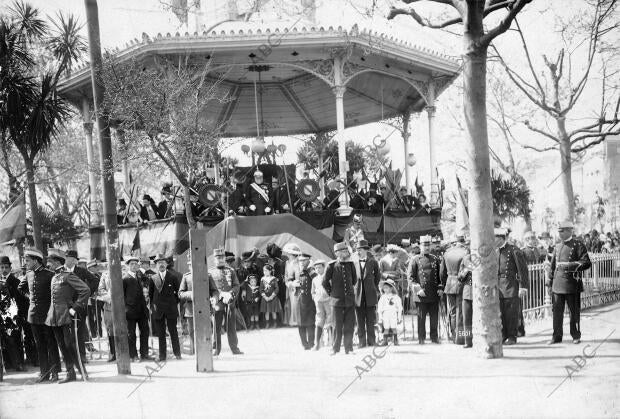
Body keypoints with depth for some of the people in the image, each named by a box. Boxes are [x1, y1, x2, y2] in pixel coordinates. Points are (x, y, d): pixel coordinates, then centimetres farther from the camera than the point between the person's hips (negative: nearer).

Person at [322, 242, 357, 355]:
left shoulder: (350, 264, 3)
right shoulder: (331, 266, -7)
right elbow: (325, 282, 2)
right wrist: (331, 293, 5)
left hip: (350, 299, 3)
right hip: (337, 300, -3)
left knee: (349, 325, 4)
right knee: (337, 326, 3)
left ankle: (348, 348, 12)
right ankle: (335, 348, 13)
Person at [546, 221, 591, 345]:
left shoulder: (578, 245, -3)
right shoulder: (557, 247, 14)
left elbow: (587, 263, -10)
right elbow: (552, 264, 21)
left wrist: (570, 266, -20)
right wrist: (549, 278, 10)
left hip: (572, 284, -5)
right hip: (558, 284, 5)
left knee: (574, 311, 4)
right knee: (557, 311, 4)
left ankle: (576, 336, 15)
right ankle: (557, 336, 11)